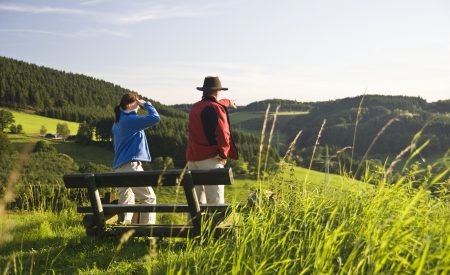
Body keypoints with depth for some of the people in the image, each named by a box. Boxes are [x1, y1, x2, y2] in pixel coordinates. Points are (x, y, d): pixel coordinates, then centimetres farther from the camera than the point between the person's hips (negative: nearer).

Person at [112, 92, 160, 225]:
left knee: (126, 200, 13)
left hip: (119, 166, 10)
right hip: (131, 165, -10)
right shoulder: (130, 120, -11)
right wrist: (146, 104, -4)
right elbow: (155, 118, -18)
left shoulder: (117, 123, 18)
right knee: (149, 198, -5)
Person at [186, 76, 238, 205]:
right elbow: (222, 134, -20)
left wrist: (227, 102, 57)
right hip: (210, 158, -7)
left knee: (196, 201, 12)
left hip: (192, 157, 8)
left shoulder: (195, 107, 15)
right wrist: (224, 154, -3)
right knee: (215, 200, -7)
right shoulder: (215, 108, -10)